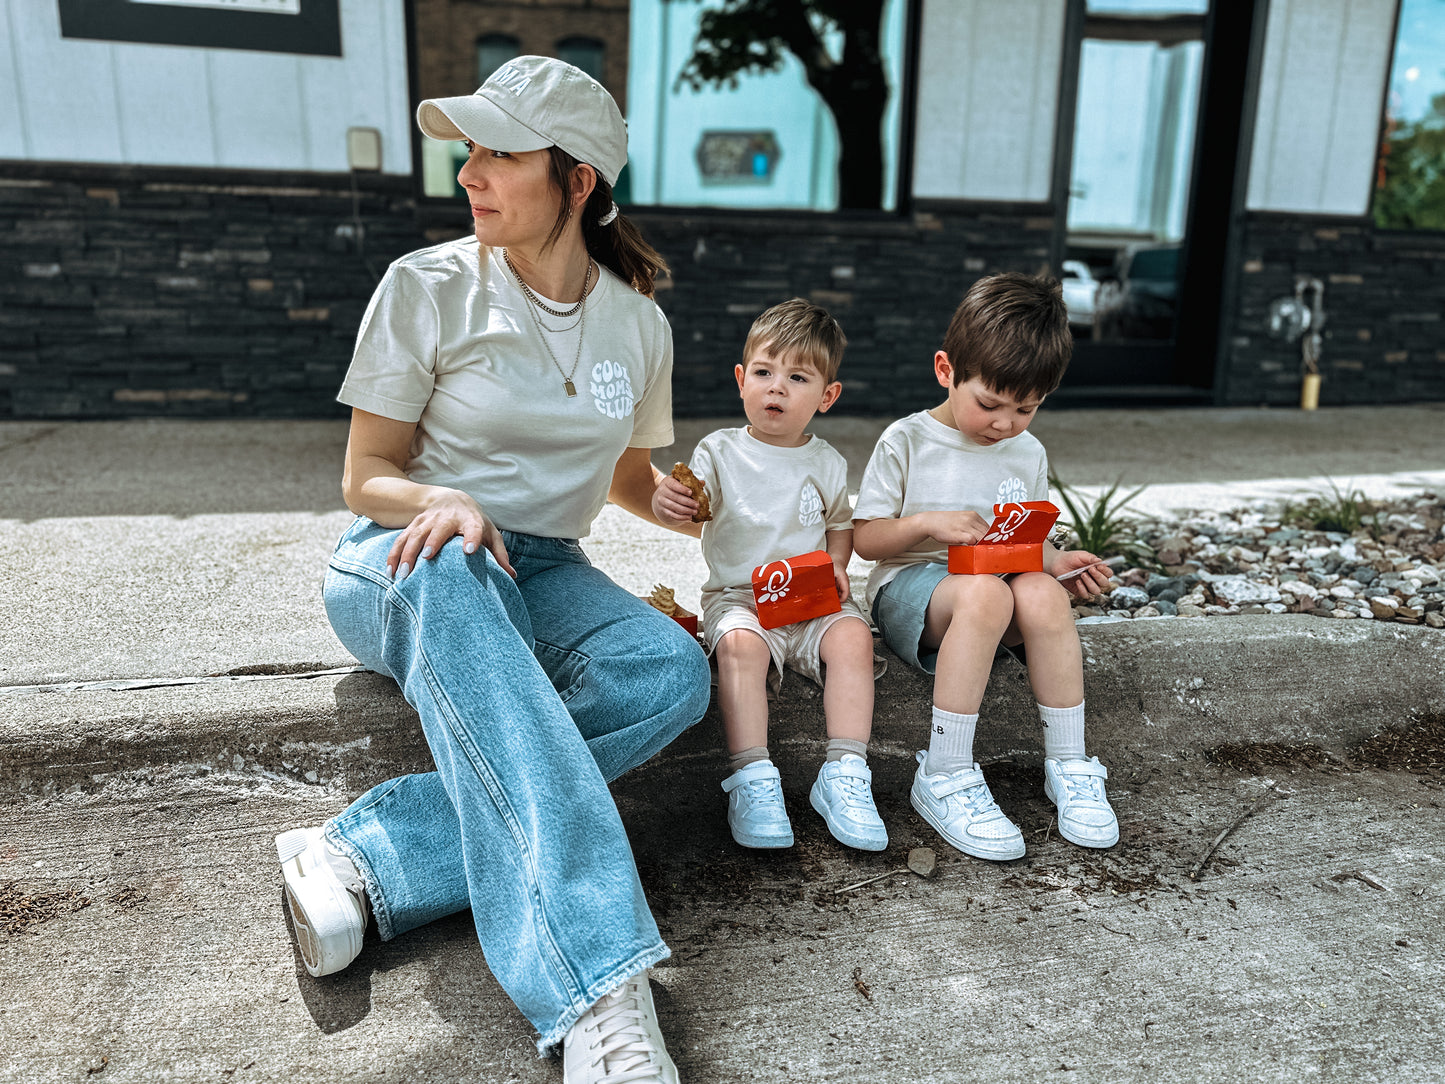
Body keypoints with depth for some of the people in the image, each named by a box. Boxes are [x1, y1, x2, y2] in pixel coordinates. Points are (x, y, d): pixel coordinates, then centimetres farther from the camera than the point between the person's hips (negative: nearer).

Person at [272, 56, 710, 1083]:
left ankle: (370, 858, -33)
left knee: (673, 672, -29)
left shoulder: (640, 322, 4)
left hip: (540, 574, 3)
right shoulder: (426, 287, -6)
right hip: (401, 568, -3)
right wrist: (444, 501, -24)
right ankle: (594, 986, -48)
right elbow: (367, 479, -2)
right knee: (447, 570, -41)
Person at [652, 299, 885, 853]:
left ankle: (844, 772, -24)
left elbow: (841, 524, 21)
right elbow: (691, 514, -6)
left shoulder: (827, 463, 10)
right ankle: (751, 776, -30)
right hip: (738, 596, -2)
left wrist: (836, 565, 0)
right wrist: (667, 501, -31)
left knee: (853, 636, -27)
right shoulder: (719, 451, 3)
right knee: (741, 643, -33)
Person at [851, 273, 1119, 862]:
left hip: (1000, 585, 4)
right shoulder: (906, 441, -1)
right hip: (910, 583, -4)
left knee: (1042, 591, -32)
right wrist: (930, 524, -17)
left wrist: (1057, 562, -3)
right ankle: (944, 777, -31)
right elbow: (865, 538, -1)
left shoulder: (1029, 454, 13)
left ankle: (1067, 763, -18)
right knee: (984, 593, -37)